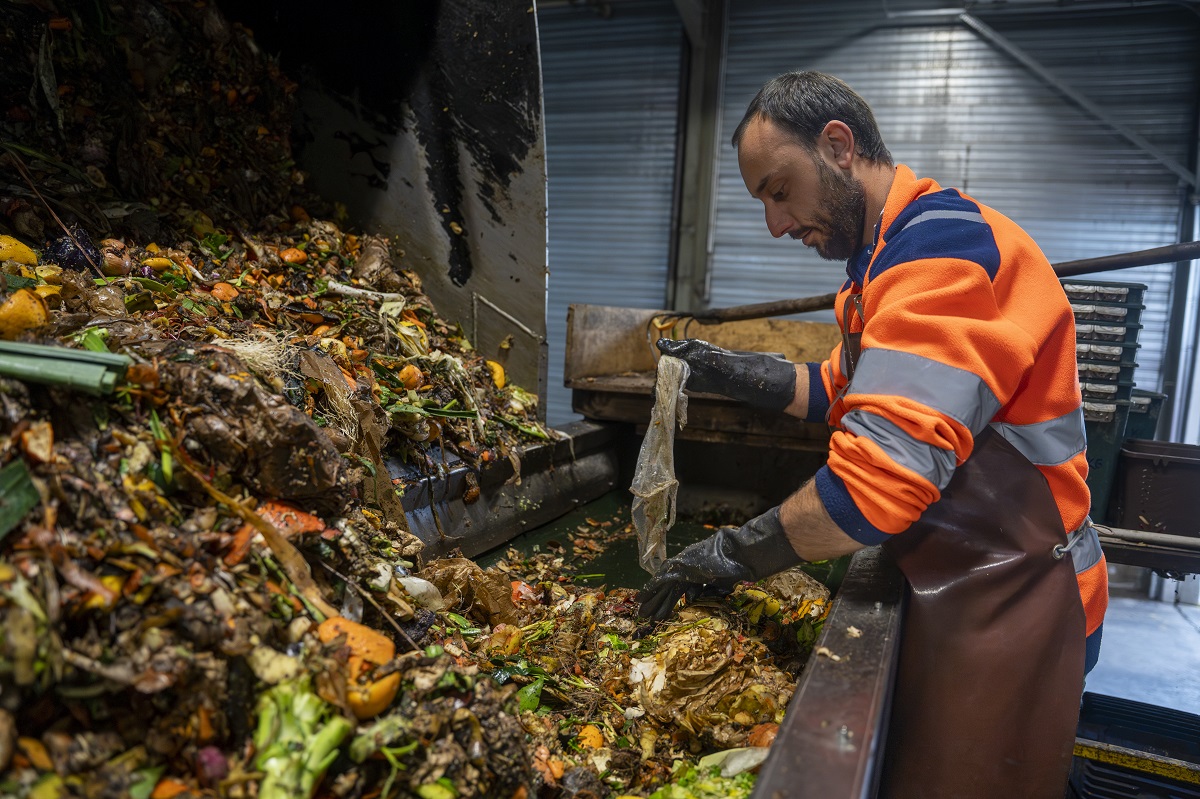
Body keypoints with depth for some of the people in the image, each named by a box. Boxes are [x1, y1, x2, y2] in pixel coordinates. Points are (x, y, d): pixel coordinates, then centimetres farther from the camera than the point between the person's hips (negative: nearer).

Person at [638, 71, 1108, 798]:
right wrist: (734, 374, 4)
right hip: (954, 587, 9)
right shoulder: (893, 254, 10)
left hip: (1006, 607, -9)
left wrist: (735, 553, -21)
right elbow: (847, 390, 18)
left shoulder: (946, 247, -24)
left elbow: (885, 473, -32)